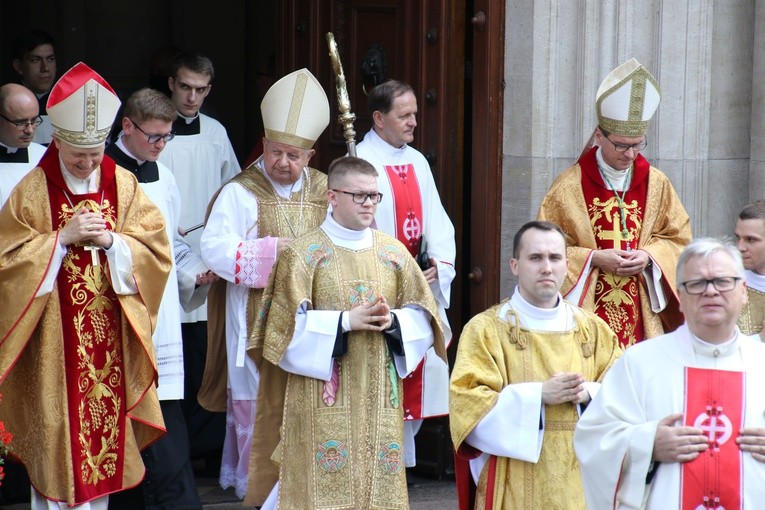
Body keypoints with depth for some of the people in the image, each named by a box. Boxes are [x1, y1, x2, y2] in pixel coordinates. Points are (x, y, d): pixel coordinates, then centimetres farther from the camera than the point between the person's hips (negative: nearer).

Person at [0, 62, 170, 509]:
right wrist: (62, 238, -16)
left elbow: (156, 253, 2)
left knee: (103, 433, 8)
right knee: (56, 442, -1)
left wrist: (111, 240, -16)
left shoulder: (125, 186, 4)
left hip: (111, 342, 3)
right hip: (54, 346, -3)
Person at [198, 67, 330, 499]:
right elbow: (214, 249, -14)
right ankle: (254, 480, 12)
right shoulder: (240, 193, -4)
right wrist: (273, 250, -19)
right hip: (257, 321, -3)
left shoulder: (324, 191, 8)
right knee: (257, 399, 1)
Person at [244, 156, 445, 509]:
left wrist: (393, 320, -10)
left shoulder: (394, 252, 10)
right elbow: (288, 324, -8)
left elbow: (423, 316, 11)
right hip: (324, 402, -4)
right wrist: (346, 321, -16)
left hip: (380, 398, 4)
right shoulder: (302, 253, -2)